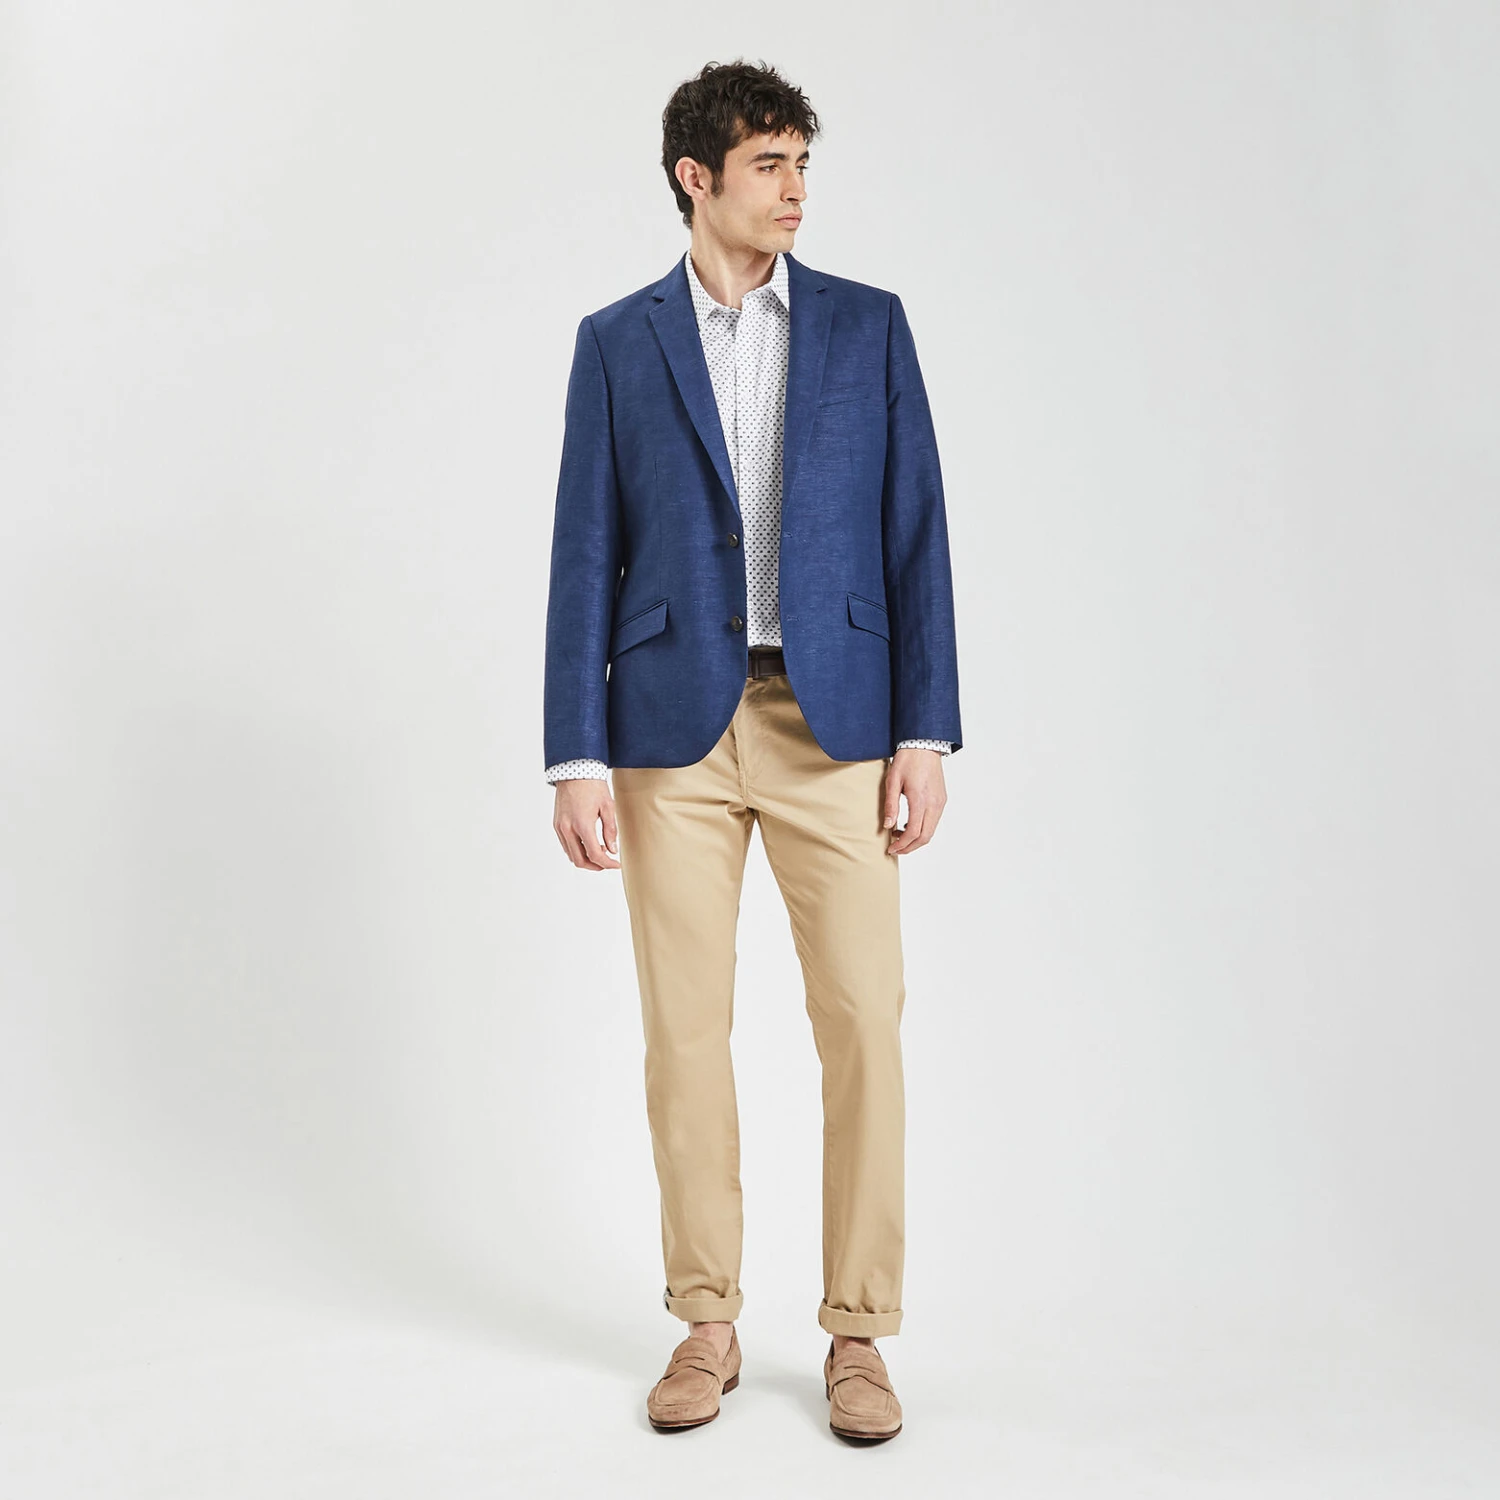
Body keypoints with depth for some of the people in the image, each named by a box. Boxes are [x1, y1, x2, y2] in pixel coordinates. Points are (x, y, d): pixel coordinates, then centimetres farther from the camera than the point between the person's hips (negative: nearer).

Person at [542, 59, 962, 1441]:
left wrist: (926, 733, -3)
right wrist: (576, 760, -3)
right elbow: (585, 560, 4)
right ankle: (707, 1328, 21)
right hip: (677, 726, 0)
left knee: (864, 1025, -1)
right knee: (685, 1031, 5)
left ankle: (858, 1336, 14)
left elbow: (915, 537, 5)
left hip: (835, 722, 0)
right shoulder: (617, 343, 8)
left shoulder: (867, 326, 9)